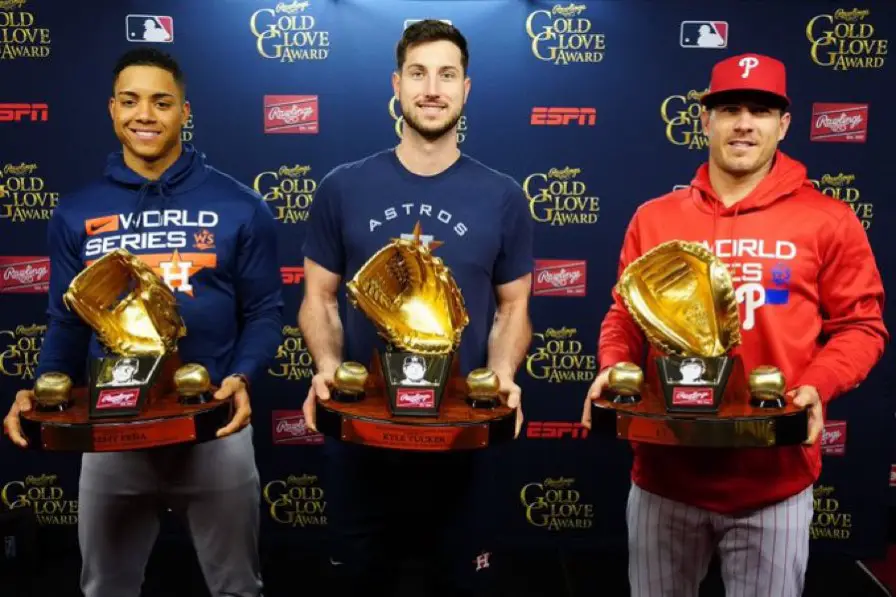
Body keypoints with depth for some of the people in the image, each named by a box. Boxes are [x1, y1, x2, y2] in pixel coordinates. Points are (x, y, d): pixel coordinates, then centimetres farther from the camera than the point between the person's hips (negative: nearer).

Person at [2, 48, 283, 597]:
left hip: (214, 427, -1)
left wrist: (242, 378, -19)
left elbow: (264, 311, -1)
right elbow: (67, 322, 8)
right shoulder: (76, 215, 3)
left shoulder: (239, 207, -3)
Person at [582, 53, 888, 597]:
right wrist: (613, 369, -7)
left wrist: (817, 387, -14)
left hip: (775, 481, -1)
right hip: (665, 473, 2)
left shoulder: (828, 220, -2)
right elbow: (624, 315, 11)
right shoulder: (654, 218, 4)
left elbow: (861, 326, 3)